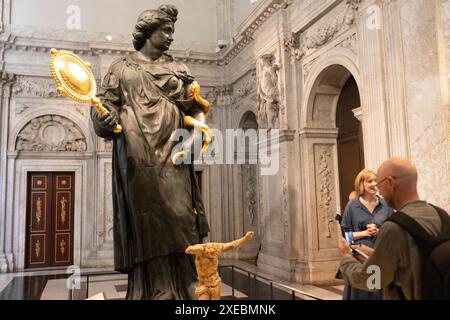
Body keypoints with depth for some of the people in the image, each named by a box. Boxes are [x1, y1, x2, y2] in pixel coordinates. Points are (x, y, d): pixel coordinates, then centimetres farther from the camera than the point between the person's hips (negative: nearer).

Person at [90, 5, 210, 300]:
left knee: (178, 220, -5)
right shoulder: (123, 67, 14)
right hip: (138, 157, -2)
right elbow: (105, 104, 7)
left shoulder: (177, 69, 21)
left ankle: (184, 287, 1)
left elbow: (195, 107, 16)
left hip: (171, 156, 2)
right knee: (147, 224, -6)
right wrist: (105, 119, -16)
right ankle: (154, 290, 0)